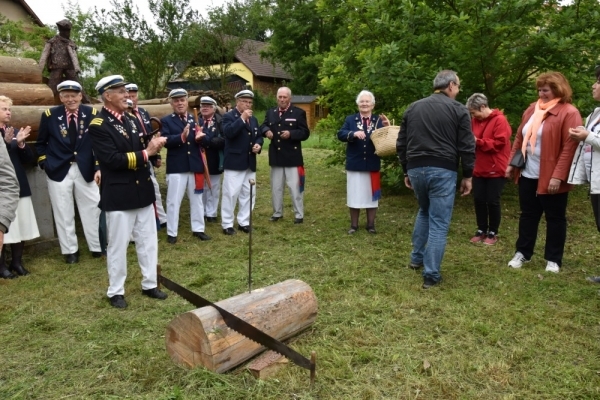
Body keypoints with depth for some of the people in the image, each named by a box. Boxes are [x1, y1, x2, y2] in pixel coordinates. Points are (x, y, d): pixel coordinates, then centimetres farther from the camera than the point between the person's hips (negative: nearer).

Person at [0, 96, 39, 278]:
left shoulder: (15, 132, 11)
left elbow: (28, 158, 7)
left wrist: (21, 143, -9)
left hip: (19, 186, 5)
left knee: (21, 225, 8)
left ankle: (17, 262, 20)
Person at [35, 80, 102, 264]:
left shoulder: (92, 114, -1)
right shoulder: (50, 115, 0)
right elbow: (40, 144, 10)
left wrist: (98, 167, -5)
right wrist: (45, 164, 0)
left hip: (85, 171, 0)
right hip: (58, 171, 0)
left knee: (93, 210, 7)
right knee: (64, 214, 7)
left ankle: (97, 247, 21)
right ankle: (70, 250, 20)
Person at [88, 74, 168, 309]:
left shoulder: (132, 120, 12)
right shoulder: (98, 125, -12)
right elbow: (112, 159, -21)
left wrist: (153, 146, -1)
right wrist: (145, 153, -20)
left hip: (143, 190, 7)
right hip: (119, 195, -7)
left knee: (148, 241, 13)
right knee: (118, 245, 5)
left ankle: (149, 284, 27)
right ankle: (116, 292, 20)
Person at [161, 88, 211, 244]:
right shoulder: (166, 120, 1)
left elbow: (206, 141, 4)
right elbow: (166, 141, -14)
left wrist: (200, 137, -19)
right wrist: (181, 137, -30)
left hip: (195, 166, 4)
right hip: (176, 167, -3)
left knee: (197, 199, 13)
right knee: (173, 201, 2)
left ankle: (198, 229, 26)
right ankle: (171, 233, 13)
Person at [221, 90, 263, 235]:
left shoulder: (253, 119, 16)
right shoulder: (229, 116, -5)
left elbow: (258, 136, 22)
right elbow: (228, 132, -23)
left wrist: (258, 144, 0)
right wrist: (242, 118, -22)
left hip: (250, 163, 7)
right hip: (234, 163, -7)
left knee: (248, 194, 10)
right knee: (230, 194, -4)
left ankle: (243, 222, 22)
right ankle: (227, 224, 6)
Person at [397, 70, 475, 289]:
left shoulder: (413, 108, 13)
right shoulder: (458, 110, 0)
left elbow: (401, 144, 14)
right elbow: (467, 147, -3)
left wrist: (406, 171, 21)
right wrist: (467, 176, 6)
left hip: (416, 169, 5)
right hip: (443, 171, -5)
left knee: (424, 212, 27)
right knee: (439, 223, 1)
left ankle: (417, 258, 32)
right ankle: (431, 275, 4)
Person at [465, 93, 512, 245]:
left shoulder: (500, 120, -12)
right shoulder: (475, 120, 8)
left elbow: (499, 143, -19)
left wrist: (477, 141, -23)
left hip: (495, 170, -6)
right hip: (479, 169, 6)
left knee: (492, 201, 1)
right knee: (478, 200, 8)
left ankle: (493, 233, 16)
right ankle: (481, 230, 21)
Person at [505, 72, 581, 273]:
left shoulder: (569, 113, -10)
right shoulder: (533, 108, 11)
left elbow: (569, 148, -16)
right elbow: (520, 138, 16)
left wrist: (558, 176, -21)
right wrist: (512, 162, 11)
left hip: (551, 178, -6)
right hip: (528, 175, 6)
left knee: (555, 218, 7)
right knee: (528, 215, 13)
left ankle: (553, 260, 17)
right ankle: (522, 253, 24)